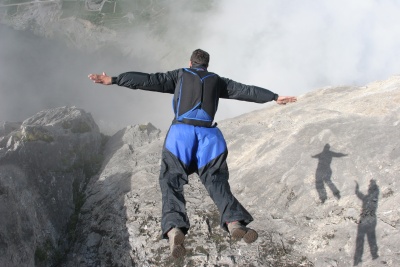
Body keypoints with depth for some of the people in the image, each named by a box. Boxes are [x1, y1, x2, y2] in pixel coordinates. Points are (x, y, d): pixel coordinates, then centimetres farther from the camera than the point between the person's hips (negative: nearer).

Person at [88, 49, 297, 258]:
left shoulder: (180, 75, 20)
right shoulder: (217, 81, 25)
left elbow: (147, 80, 13)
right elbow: (246, 90, 29)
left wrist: (113, 80, 15)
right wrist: (275, 97, 41)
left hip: (181, 131, -1)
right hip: (208, 133, 2)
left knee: (171, 182, 2)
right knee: (216, 180, 5)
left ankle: (174, 228, -25)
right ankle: (234, 220, -24)